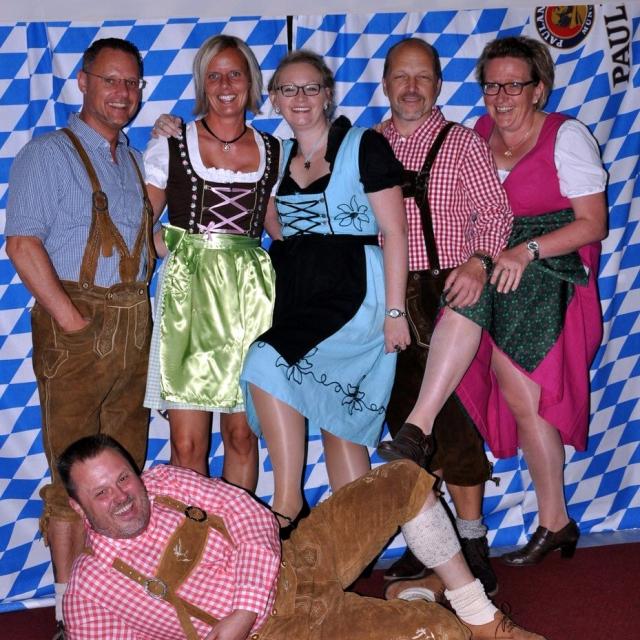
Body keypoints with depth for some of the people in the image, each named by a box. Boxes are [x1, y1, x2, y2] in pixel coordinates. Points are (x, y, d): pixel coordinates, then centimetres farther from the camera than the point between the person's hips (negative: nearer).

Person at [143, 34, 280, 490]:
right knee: (188, 443, -5)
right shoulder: (170, 147, 5)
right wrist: (184, 256, -4)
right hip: (187, 295, -2)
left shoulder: (272, 152, 12)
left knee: (242, 435, 6)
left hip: (250, 296, 2)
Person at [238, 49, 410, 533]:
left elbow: (394, 232, -7)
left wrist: (395, 311, -14)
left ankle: (287, 502, -15)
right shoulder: (280, 157, 13)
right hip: (295, 297, 6)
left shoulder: (364, 146, -4)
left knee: (268, 365, -24)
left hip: (352, 295, -6)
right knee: (335, 423, 6)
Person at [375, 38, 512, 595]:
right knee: (404, 416, 8)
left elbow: (494, 211, -5)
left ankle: (473, 545, 3)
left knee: (448, 418, -8)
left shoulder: (463, 143, 2)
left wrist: (477, 262, -23)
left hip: (443, 295, -4)